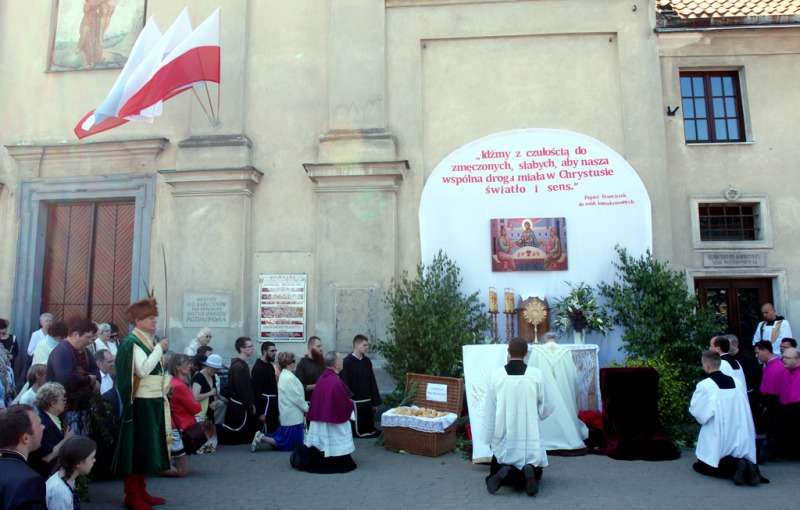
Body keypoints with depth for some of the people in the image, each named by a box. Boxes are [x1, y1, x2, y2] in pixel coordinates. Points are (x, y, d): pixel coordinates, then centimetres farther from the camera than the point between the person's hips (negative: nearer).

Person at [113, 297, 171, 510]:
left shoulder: (149, 340, 13)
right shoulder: (131, 342, -11)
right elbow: (143, 369, -23)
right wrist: (159, 349, -18)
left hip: (153, 401, 8)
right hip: (141, 403, -8)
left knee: (148, 445, 13)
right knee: (137, 446, -2)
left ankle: (141, 492, 24)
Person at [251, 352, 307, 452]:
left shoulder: (283, 375, 11)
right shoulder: (290, 378, -20)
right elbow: (297, 397, -19)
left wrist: (304, 407, 16)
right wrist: (306, 408, -6)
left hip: (288, 414, 10)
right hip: (293, 415, -10)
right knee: (287, 444, 0)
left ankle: (262, 437, 13)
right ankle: (262, 439, -3)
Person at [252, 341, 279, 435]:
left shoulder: (270, 365, 14)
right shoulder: (258, 367, -15)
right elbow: (257, 390, -19)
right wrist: (260, 412, -21)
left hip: (272, 403, 10)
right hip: (265, 403, -9)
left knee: (274, 431, 13)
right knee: (266, 433, -5)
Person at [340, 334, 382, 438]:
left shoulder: (367, 361, 8)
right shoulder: (347, 362, -12)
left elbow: (372, 382, 13)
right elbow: (345, 384, -14)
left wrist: (375, 401, 11)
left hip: (367, 402, 6)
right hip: (355, 403, -6)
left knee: (368, 427, 11)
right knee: (358, 431, 0)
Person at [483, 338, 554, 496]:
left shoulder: (496, 375, -7)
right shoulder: (536, 374, -9)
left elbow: (488, 411, -1)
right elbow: (546, 409, -2)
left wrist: (490, 438, 11)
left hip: (504, 439, 1)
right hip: (531, 439, 0)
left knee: (495, 474, 21)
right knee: (535, 475, 20)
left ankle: (504, 473, -13)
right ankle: (528, 470, -14)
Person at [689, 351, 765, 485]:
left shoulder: (704, 385, -14)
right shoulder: (737, 382, 2)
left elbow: (694, 410, -9)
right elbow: (743, 409, 12)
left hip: (717, 440, -5)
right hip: (741, 441, 5)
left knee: (701, 466, 11)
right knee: (735, 459, 27)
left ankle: (735, 466, -14)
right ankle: (748, 465, -7)